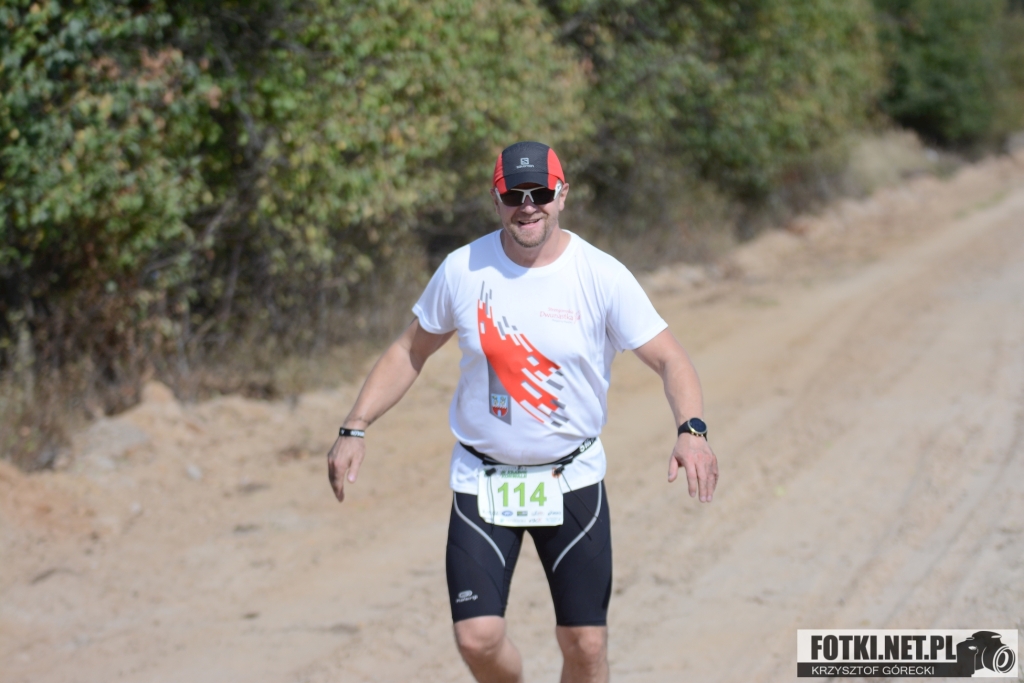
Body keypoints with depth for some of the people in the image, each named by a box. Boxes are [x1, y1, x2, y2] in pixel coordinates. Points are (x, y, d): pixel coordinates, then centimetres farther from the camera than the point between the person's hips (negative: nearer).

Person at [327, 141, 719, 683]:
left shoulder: (602, 277, -9)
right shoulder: (463, 270, -4)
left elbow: (669, 360, -10)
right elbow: (410, 352, 8)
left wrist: (691, 430, -28)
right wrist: (354, 429, -1)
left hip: (573, 478, -1)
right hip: (483, 478, 1)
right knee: (478, 640, -10)